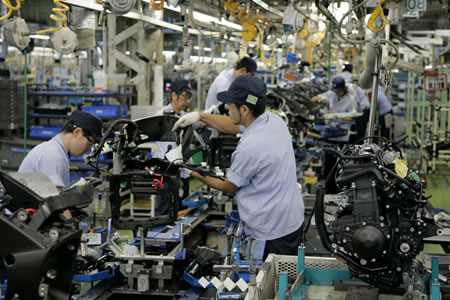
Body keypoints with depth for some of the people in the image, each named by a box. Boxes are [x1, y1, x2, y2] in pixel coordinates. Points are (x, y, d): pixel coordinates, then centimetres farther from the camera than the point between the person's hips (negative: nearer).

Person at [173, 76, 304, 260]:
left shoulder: (248, 148, -26)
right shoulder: (274, 120, -1)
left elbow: (229, 187, -6)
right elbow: (233, 126, 19)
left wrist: (196, 175, 6)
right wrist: (200, 116, 12)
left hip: (271, 234, -9)